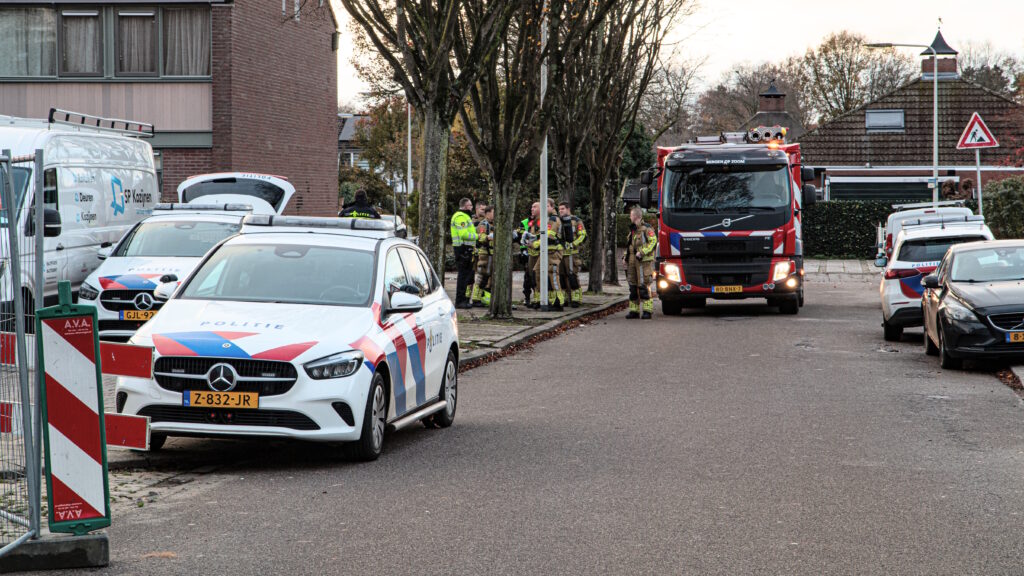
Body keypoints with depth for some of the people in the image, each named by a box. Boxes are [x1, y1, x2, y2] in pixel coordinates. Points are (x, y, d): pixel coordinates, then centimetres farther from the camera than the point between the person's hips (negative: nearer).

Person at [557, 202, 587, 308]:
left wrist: (573, 245, -17)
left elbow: (583, 236, -7)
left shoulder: (576, 221, 0)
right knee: (561, 277, 7)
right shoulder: (558, 221, 16)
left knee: (572, 277, -10)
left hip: (571, 253, -6)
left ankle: (575, 299, -8)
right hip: (560, 253, 6)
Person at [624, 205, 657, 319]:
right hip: (632, 262, 8)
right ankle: (634, 310, 13)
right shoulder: (632, 230, 20)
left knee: (644, 287, -10)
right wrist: (625, 255, 13)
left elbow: (653, 241, -16)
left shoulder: (646, 229, -7)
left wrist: (642, 252, -22)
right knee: (633, 287, 8)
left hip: (643, 262, -8)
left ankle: (647, 311, -8)